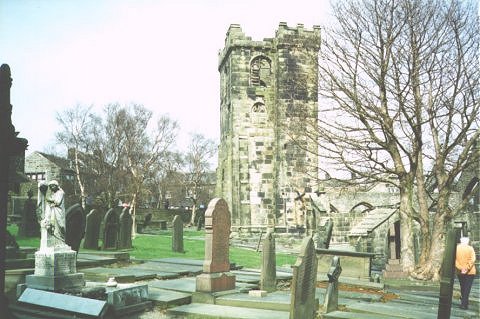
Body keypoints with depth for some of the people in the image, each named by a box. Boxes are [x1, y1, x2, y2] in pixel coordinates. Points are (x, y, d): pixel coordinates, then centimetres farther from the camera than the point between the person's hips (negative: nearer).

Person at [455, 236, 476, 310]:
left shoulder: (456, 248, 0)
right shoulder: (470, 248, -7)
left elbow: (454, 260, -9)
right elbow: (472, 260, -17)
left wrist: (461, 268, -14)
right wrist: (467, 268, -19)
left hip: (460, 272, 3)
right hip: (470, 272, -3)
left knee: (462, 287, 16)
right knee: (467, 288, 0)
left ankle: (465, 302, 26)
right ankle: (464, 304, -6)